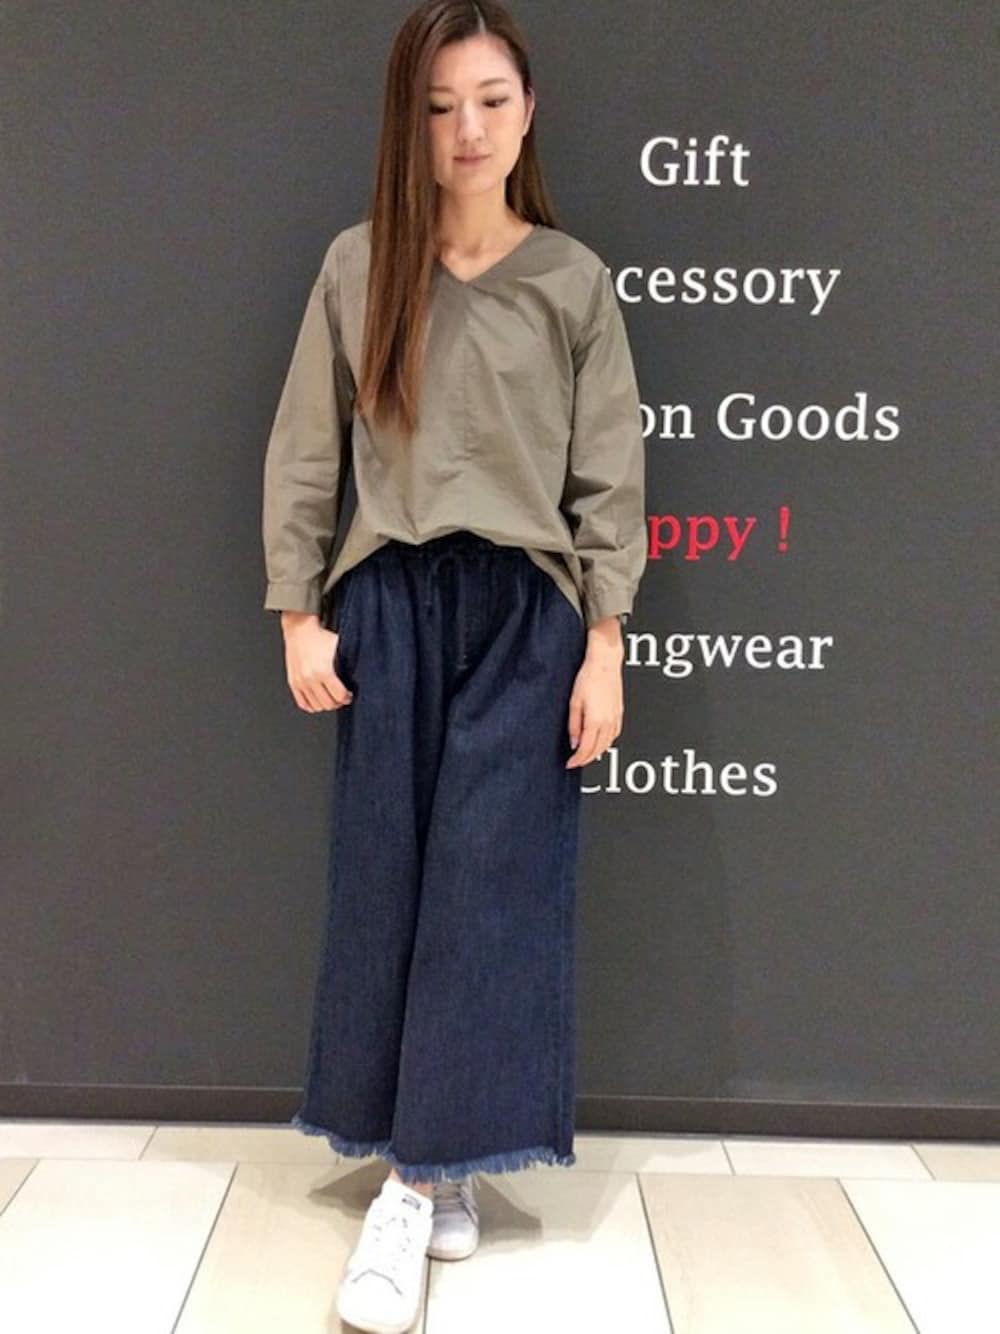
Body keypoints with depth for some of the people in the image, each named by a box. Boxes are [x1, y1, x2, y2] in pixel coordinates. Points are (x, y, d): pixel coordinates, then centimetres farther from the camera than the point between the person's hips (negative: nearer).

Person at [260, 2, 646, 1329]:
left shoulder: (574, 280, 2)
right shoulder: (356, 267, 4)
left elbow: (610, 477, 2)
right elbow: (304, 453, 5)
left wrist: (603, 643, -3)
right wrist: (299, 613, 0)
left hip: (527, 610, 0)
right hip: (390, 605, 1)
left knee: (492, 887, -2)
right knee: (389, 881, 3)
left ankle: (422, 1178, 10)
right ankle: (443, 1163, 19)